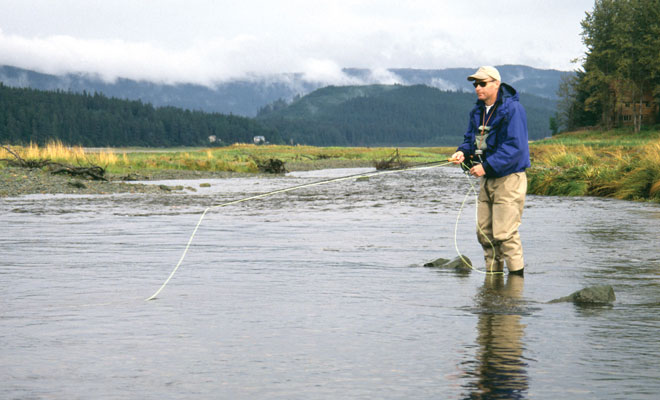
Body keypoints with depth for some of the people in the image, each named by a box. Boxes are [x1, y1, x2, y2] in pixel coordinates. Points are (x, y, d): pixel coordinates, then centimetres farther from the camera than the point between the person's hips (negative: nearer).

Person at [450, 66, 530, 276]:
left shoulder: (512, 109, -14)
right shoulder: (478, 111, 12)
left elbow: (514, 147, -21)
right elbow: (471, 138, 18)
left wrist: (487, 166, -25)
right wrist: (462, 152, -5)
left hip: (508, 179, -8)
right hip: (486, 179, 8)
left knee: (504, 233, -11)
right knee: (484, 231, 9)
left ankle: (517, 274, -1)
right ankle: (493, 273, 18)